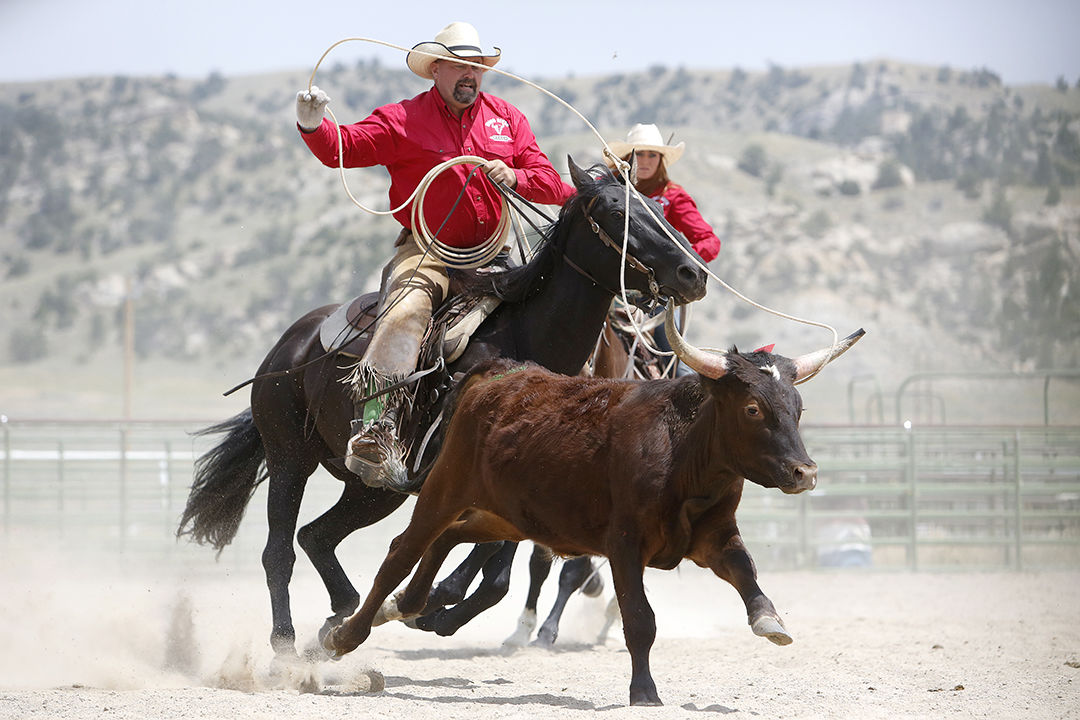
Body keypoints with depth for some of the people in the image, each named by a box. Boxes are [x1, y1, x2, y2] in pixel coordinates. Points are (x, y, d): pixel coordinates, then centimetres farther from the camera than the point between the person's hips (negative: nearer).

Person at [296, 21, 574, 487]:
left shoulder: (508, 119, 13)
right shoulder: (403, 121, 2)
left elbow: (549, 183, 9)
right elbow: (343, 148, -8)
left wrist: (516, 179, -13)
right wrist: (313, 125, -30)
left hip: (494, 254, 4)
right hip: (427, 251, -4)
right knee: (406, 313, -32)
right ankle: (374, 433, -41)